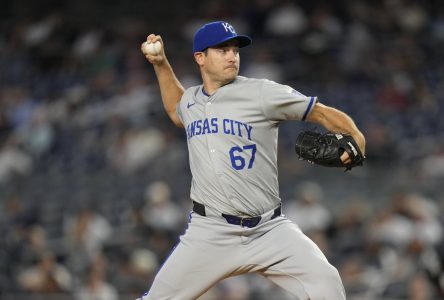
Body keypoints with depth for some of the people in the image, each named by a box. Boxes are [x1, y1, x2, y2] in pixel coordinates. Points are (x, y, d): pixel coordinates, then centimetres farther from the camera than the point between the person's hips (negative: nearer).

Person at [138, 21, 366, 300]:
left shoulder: (261, 92, -5)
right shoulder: (191, 100, 12)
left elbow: (323, 113, -6)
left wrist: (355, 138, -24)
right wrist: (161, 64, 28)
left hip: (269, 229, -3)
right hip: (210, 232, 3)